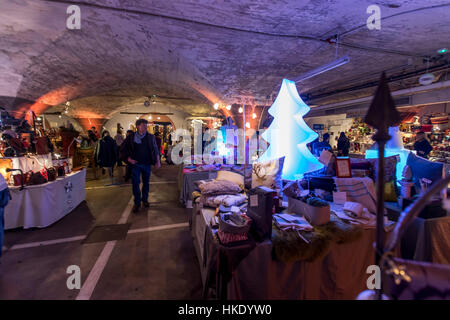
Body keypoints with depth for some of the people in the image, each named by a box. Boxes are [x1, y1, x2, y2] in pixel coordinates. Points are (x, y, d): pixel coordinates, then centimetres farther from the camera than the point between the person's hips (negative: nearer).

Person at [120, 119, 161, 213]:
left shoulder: (151, 137, 0)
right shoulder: (131, 137, -1)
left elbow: (155, 150, 2)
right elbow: (123, 149, 6)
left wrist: (158, 161, -6)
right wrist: (129, 159, -4)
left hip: (147, 164, 1)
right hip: (135, 164, -1)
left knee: (146, 182, 11)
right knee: (135, 183, -2)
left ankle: (145, 199, 30)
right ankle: (137, 203, 12)